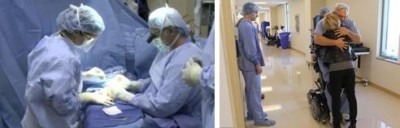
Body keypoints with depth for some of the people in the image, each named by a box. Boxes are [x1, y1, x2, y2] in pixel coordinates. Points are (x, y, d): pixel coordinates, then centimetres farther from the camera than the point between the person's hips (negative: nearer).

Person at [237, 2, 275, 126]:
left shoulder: (243, 24, 12)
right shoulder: (247, 26, -21)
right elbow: (250, 48, -23)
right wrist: (257, 63, -16)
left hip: (248, 62, 10)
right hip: (251, 63, -10)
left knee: (250, 90, 18)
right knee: (255, 90, -2)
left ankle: (252, 113, 31)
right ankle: (259, 118, 8)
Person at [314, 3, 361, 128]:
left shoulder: (350, 23, 0)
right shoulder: (323, 23, -11)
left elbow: (358, 40, -4)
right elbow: (317, 39, -26)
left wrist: (347, 32, -21)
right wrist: (335, 42, -31)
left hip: (349, 66, 3)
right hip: (334, 67, -3)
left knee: (351, 95, 13)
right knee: (336, 97, 7)